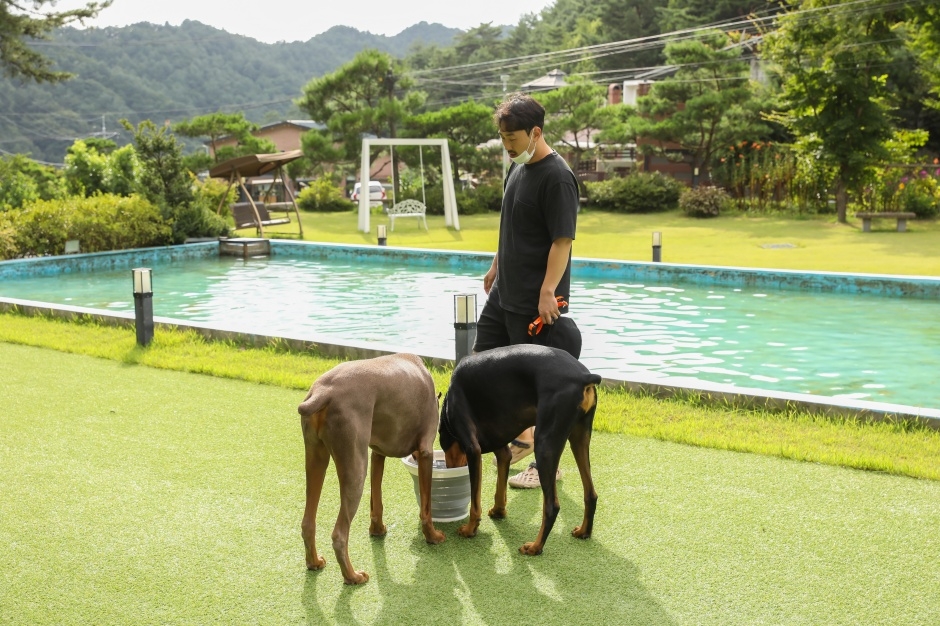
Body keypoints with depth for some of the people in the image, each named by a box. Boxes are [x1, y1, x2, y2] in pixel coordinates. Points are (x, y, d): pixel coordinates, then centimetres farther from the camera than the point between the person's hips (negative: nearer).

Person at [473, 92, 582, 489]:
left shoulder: (556, 177, -18)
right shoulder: (517, 169, 10)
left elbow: (563, 240, -22)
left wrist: (548, 292, -26)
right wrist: (496, 267, 25)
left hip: (537, 300, -10)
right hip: (505, 292, 10)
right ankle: (521, 436, 30)